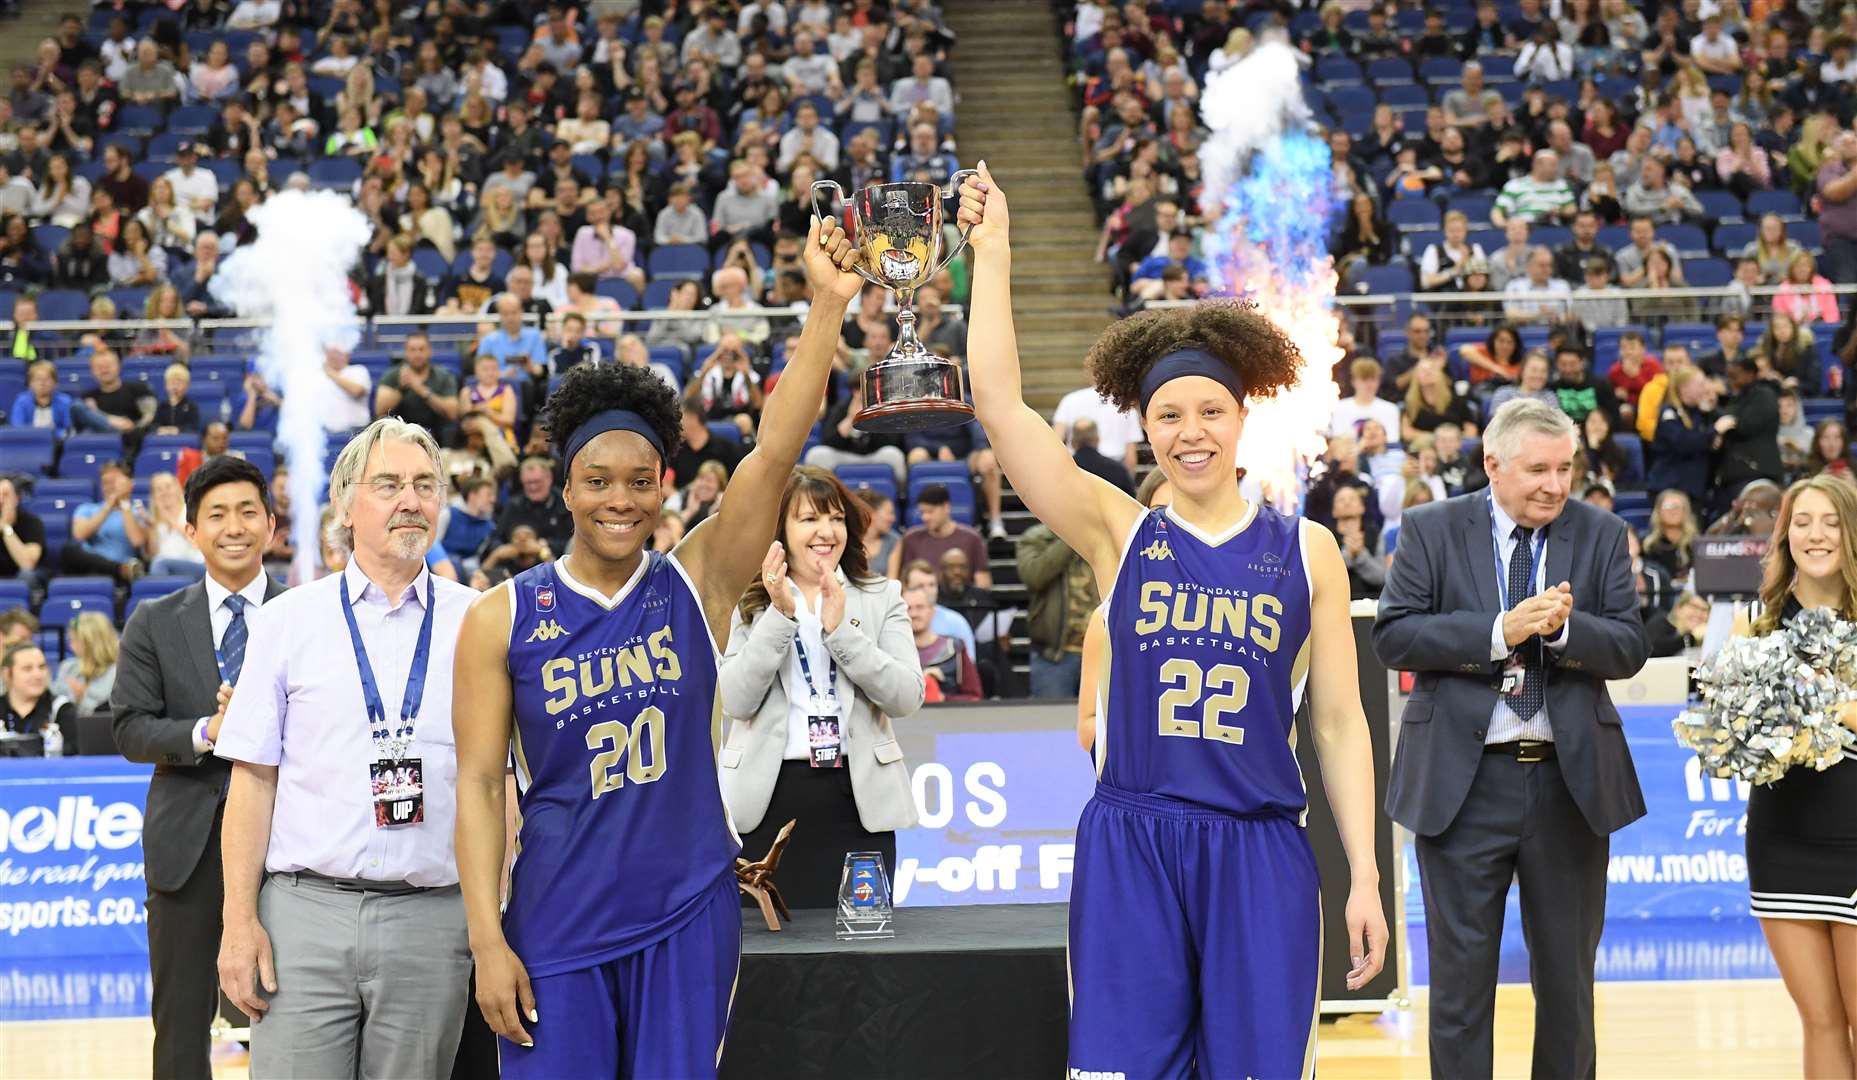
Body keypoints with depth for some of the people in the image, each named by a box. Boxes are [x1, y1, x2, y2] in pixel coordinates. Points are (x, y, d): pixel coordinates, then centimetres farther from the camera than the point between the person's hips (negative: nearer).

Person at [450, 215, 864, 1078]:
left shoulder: (696, 582, 1)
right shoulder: (502, 619, -1)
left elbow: (774, 453, -12)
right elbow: (479, 783, -1)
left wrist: (827, 304, -23)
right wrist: (488, 941, -8)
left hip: (688, 915, 1)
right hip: (557, 925, -1)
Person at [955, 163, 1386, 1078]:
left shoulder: (1306, 550, 5)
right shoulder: (1118, 535, 3)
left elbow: (1340, 723, 7)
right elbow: (999, 403, -7)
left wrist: (1366, 876, 2)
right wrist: (992, 252, -7)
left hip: (1260, 854, 0)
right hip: (1129, 848, 0)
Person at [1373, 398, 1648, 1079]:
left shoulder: (1601, 535, 5)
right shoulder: (1432, 530, 0)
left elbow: (1629, 649, -1)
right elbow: (1392, 636, -9)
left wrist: (1563, 627, -20)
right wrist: (1500, 631, -18)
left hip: (1571, 780, 2)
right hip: (1463, 782, -2)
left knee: (1567, 976, 11)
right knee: (1461, 972, 3)